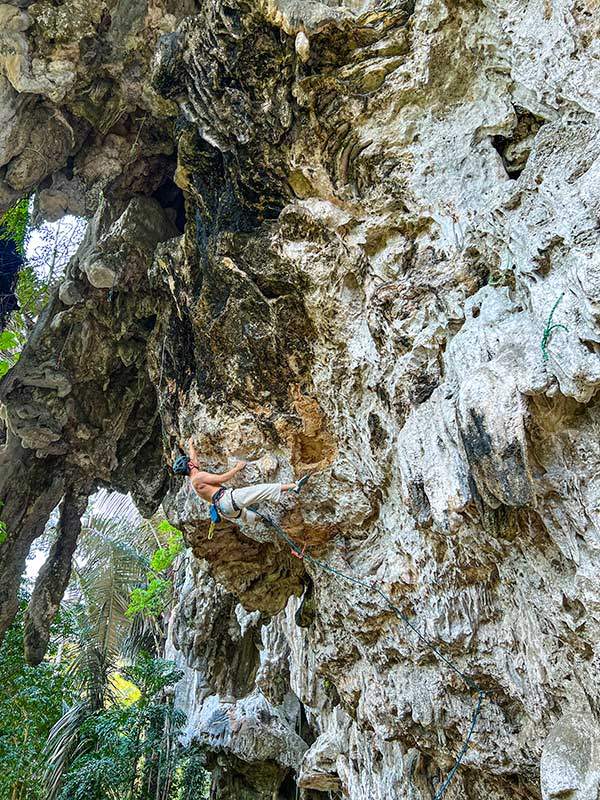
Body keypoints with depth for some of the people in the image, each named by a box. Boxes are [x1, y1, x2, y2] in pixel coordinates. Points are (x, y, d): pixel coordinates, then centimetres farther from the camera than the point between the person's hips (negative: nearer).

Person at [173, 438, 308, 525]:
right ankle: (294, 486, -13)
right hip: (227, 498, -10)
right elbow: (221, 479, -15)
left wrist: (191, 445, 52)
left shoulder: (193, 480, 23)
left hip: (223, 510, 10)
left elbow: (193, 457, 37)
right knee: (263, 488, -12)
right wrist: (237, 468, -5)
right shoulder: (199, 476, -7)